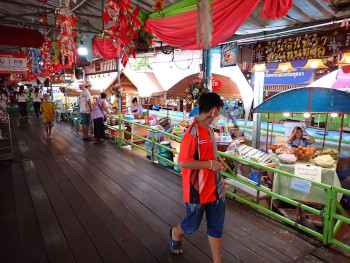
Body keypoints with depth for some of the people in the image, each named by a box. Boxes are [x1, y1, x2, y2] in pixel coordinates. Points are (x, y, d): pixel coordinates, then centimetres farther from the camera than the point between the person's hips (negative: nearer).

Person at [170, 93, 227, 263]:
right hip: (198, 190, -7)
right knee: (192, 225, 17)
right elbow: (183, 162, -24)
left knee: (216, 227, 15)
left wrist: (217, 160, 1)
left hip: (215, 188, 7)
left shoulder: (209, 129, 5)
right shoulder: (193, 132, -22)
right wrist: (210, 164, -20)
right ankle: (175, 233, 50)